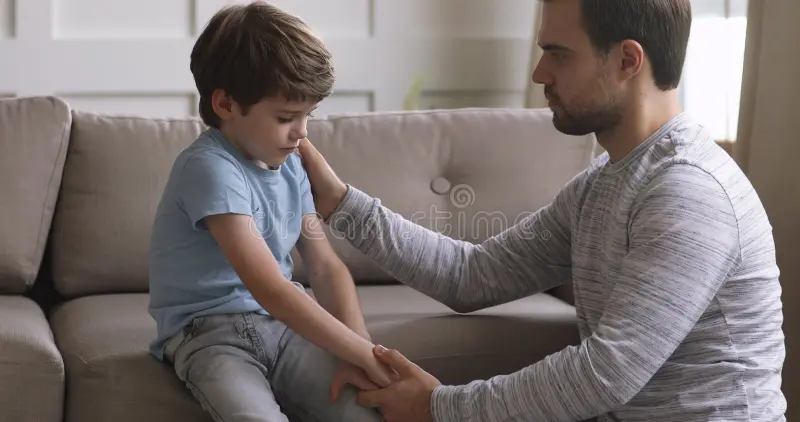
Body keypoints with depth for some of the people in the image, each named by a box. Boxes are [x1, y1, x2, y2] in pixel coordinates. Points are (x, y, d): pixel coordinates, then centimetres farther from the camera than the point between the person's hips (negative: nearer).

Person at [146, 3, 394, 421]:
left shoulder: (289, 165, 6)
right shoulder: (210, 168, -19)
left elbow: (326, 266, 6)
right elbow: (272, 291, -26)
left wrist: (357, 353, -11)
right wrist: (368, 355, -25)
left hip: (282, 326, 6)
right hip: (211, 333, -6)